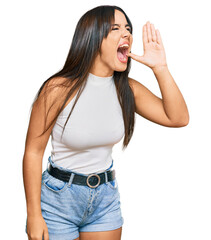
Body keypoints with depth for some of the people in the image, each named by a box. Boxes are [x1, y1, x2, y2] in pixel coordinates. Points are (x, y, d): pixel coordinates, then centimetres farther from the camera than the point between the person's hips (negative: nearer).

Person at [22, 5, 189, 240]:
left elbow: (178, 118, -6)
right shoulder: (59, 89, -18)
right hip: (59, 198, -4)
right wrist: (34, 215, -14)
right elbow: (33, 152, -14)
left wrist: (160, 68, -15)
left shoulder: (127, 89, -3)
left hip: (106, 196, 5)